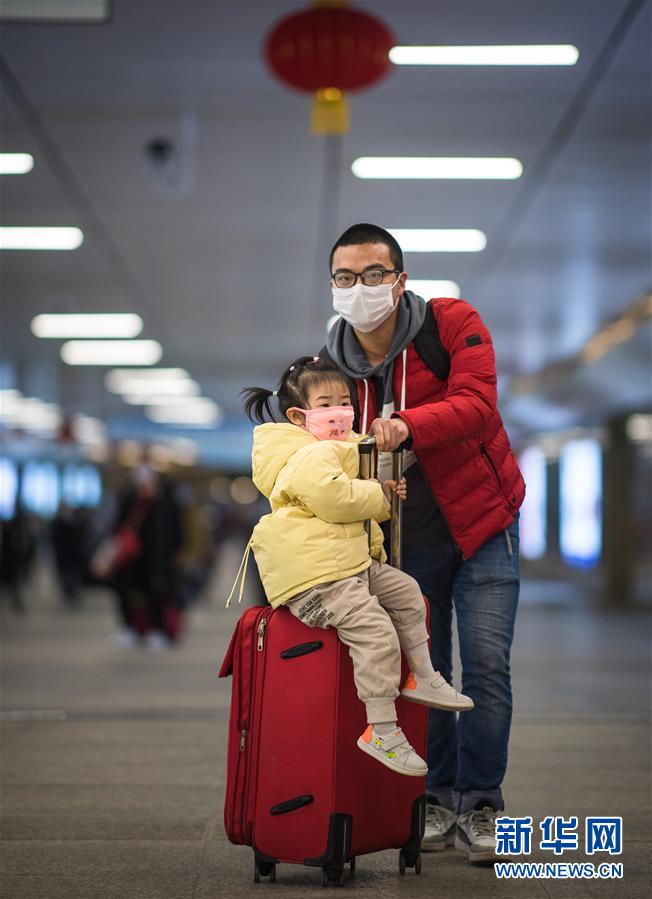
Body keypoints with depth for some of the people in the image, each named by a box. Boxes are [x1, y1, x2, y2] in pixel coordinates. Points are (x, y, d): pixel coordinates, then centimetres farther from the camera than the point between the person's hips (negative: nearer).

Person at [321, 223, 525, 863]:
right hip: (405, 540, 3)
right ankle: (438, 799, 21)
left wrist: (407, 424, -46)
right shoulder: (331, 368, -4)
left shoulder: (453, 324, -13)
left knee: (486, 664, -8)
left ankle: (479, 807, 3)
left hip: (480, 526, -3)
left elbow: (475, 402, -28)